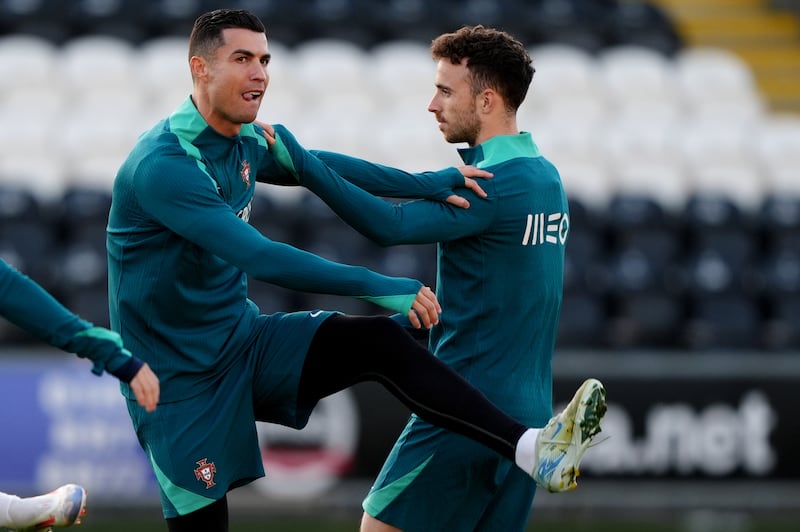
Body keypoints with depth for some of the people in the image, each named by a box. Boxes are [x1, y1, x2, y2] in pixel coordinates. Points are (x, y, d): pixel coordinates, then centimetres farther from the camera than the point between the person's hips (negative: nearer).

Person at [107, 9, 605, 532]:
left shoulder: (243, 142, 3)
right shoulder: (162, 165, -25)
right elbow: (260, 257, -32)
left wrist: (426, 183, 7)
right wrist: (380, 287, -34)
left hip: (245, 343, 7)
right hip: (183, 385, -7)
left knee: (379, 342, -14)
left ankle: (533, 451, -26)